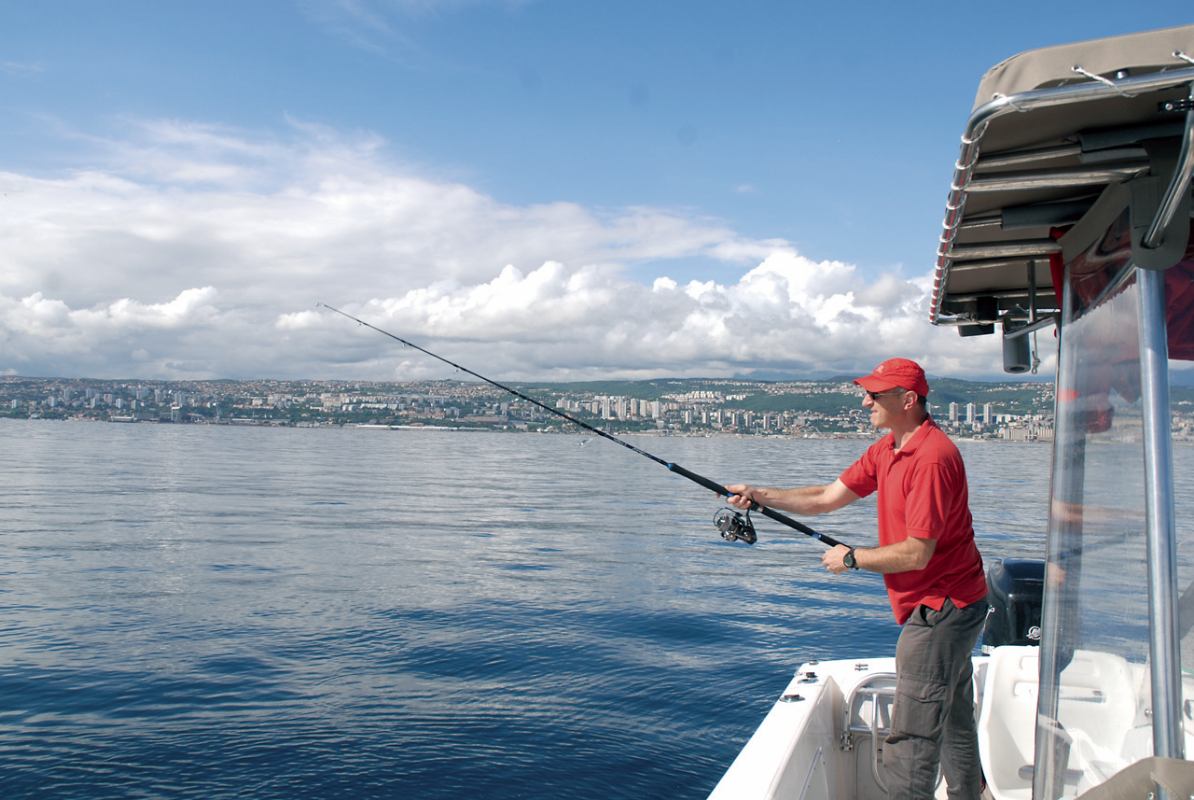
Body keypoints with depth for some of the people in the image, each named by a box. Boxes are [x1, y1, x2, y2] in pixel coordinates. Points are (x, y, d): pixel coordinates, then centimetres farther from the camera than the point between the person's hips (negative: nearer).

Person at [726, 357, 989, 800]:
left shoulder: (932, 458, -23)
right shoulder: (887, 449, 8)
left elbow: (916, 552, -25)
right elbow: (827, 498, 8)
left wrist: (851, 558, -11)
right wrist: (759, 495, -2)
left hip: (941, 609, -10)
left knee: (911, 739, -4)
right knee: (954, 723, 23)